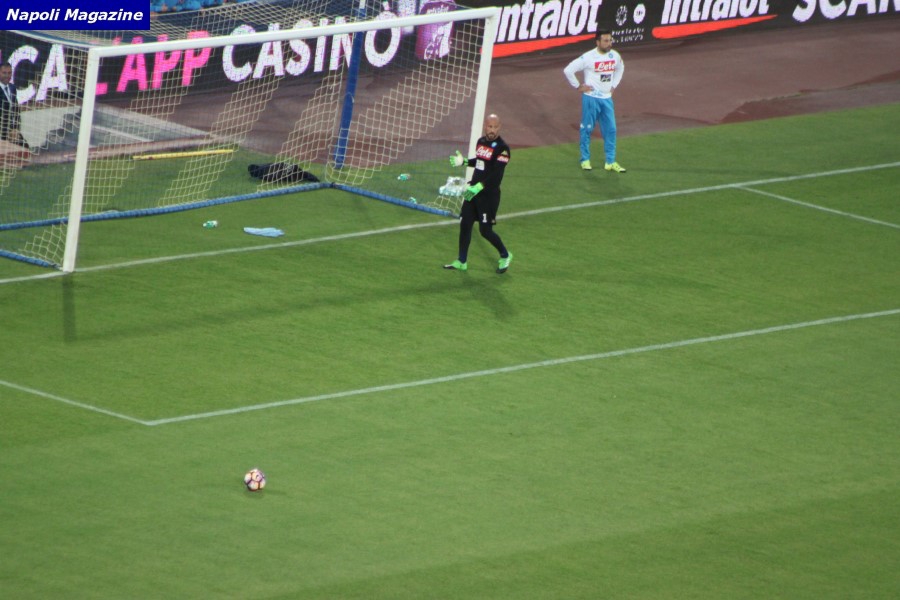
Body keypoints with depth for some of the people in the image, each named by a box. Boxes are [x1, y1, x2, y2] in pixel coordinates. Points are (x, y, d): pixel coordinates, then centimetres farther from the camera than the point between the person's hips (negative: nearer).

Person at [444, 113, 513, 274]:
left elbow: (497, 175, -22)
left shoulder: (502, 148, -16)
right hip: (473, 190, 7)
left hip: (489, 194, -7)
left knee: (485, 230, -5)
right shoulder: (481, 142, 9)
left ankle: (505, 256, 17)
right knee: (465, 224, 7)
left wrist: (479, 187, -30)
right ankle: (461, 262, 17)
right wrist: (464, 162, 13)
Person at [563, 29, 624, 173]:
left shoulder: (615, 56, 1)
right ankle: (585, 160, 16)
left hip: (607, 98, 5)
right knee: (587, 129, 5)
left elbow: (620, 69, 25)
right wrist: (578, 86, -11)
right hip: (591, 98, -5)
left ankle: (610, 162, 12)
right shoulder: (588, 58, -17)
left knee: (610, 130, 5)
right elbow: (568, 70, -15)